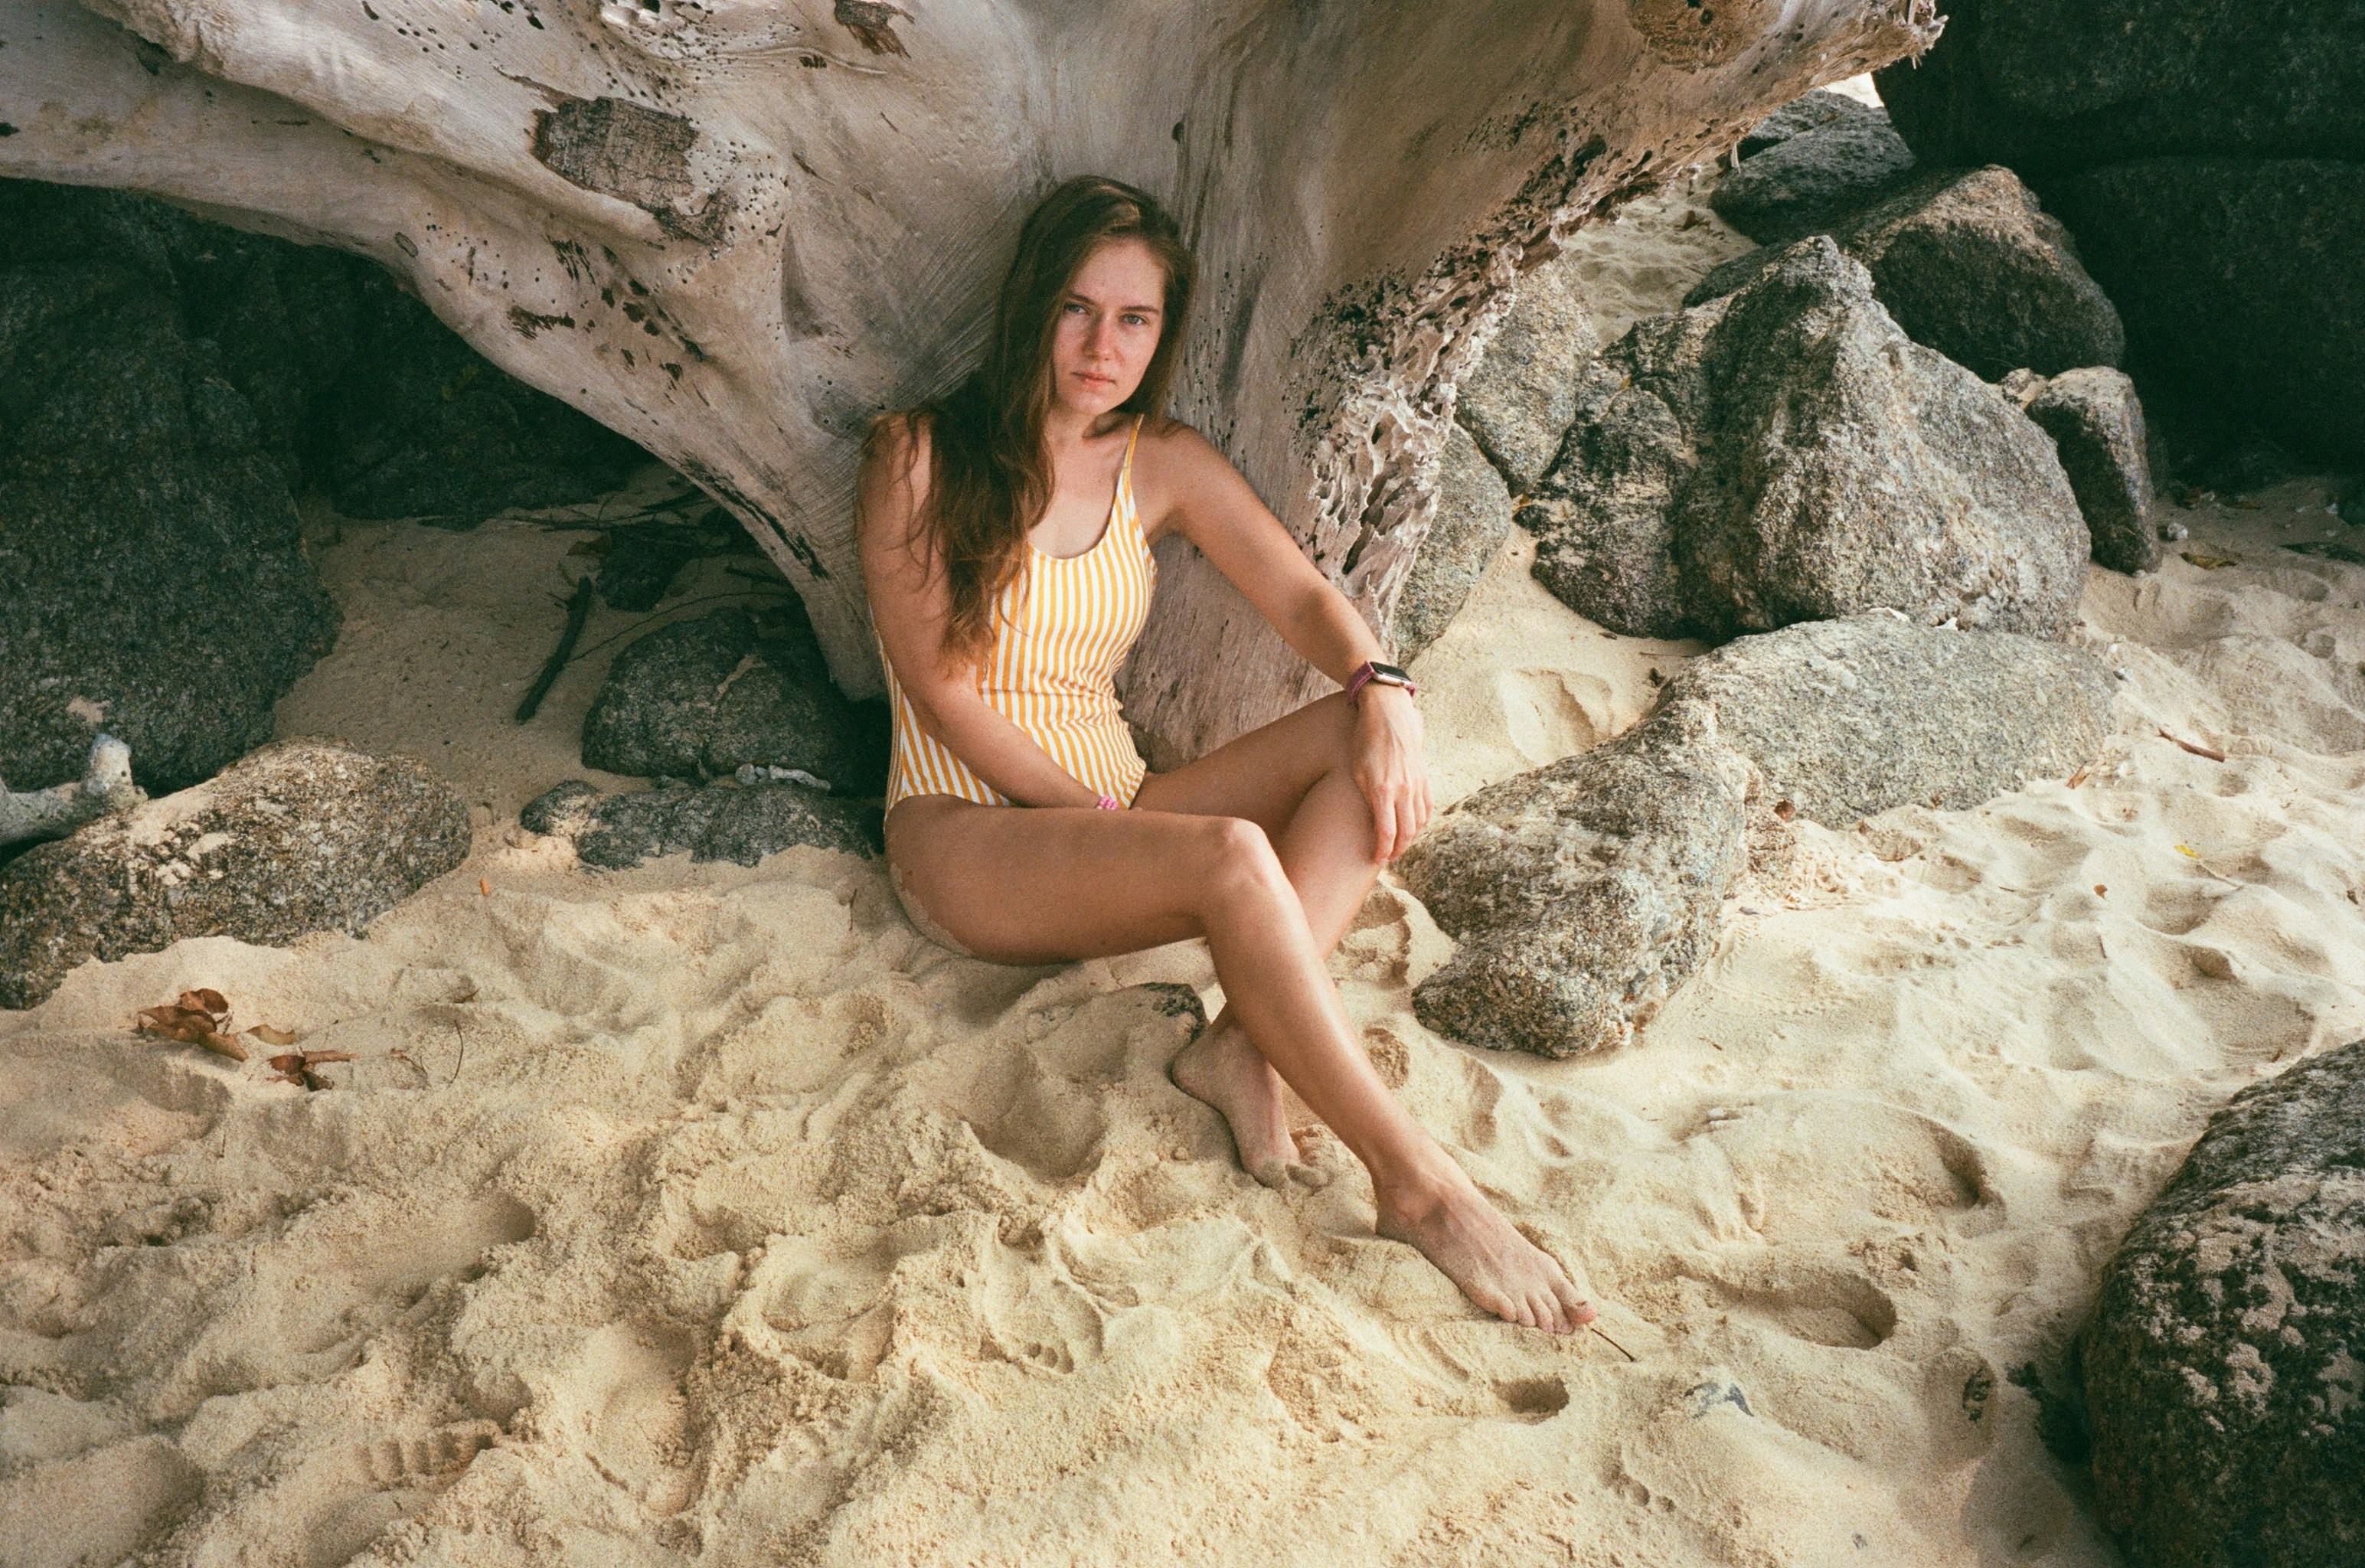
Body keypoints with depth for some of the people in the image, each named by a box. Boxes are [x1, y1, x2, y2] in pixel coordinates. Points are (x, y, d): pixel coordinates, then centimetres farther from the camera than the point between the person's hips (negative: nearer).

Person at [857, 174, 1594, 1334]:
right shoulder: (919, 458, -6)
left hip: (1114, 817, 6)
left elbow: (1301, 595, 4)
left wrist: (1380, 687, -18)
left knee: (1371, 747, -17)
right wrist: (1103, 814, -16)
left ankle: (1241, 1046, -31)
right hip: (966, 836, -6)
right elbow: (943, 693, -11)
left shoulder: (1163, 464, 9)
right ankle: (1416, 1185, -30)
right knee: (1230, 856, -34)